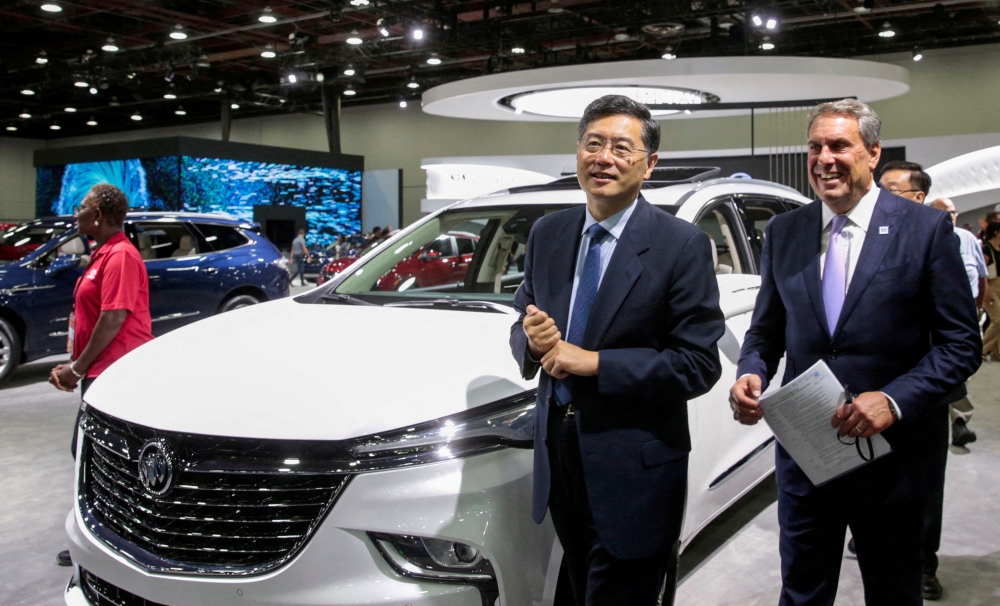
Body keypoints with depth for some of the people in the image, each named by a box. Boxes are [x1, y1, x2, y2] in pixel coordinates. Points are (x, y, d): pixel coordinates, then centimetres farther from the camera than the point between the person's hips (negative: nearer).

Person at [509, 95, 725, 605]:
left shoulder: (682, 246, -13)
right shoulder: (547, 234, 4)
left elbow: (699, 365, -16)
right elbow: (522, 324, 12)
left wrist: (594, 363, -22)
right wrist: (531, 340, -13)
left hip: (634, 467, -5)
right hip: (558, 451, 6)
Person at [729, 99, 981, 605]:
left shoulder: (926, 229, -6)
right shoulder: (783, 232, 4)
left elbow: (961, 343, -7)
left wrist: (895, 400, -21)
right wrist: (751, 374, -12)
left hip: (892, 453, -2)